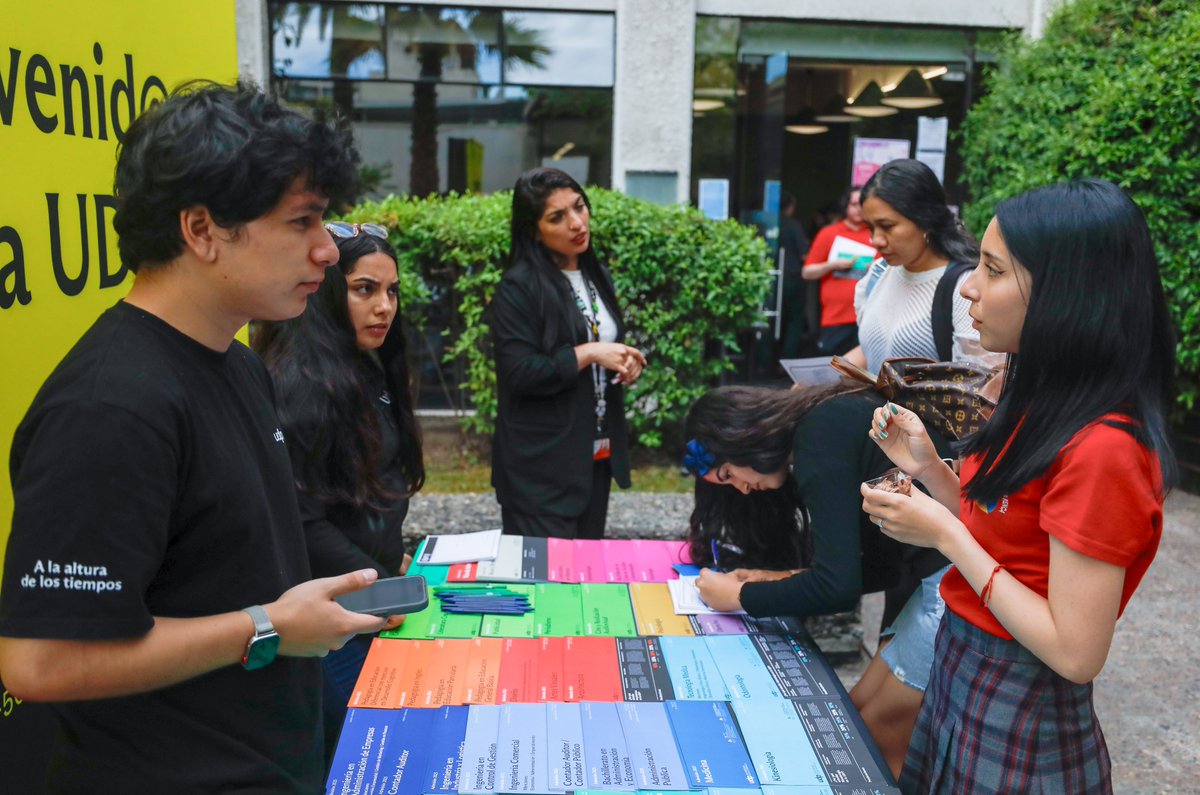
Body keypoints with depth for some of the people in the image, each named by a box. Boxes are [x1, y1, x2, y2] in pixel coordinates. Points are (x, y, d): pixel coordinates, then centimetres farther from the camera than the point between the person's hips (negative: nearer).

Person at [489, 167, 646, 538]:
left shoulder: (598, 275, 10)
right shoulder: (518, 287, -14)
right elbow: (519, 373, -20)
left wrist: (625, 363, 1)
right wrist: (587, 354, -20)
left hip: (596, 454, 7)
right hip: (541, 463, -7)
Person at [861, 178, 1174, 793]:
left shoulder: (1102, 448, -27)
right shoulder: (1041, 405, 0)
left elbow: (1075, 654, -25)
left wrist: (944, 534, -21)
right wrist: (927, 467, -4)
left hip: (1020, 721, -8)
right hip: (959, 674, 8)